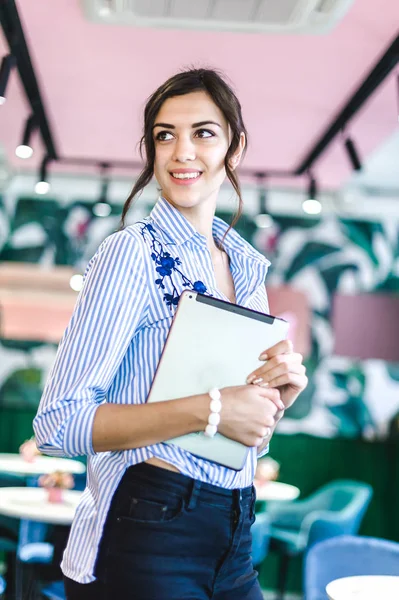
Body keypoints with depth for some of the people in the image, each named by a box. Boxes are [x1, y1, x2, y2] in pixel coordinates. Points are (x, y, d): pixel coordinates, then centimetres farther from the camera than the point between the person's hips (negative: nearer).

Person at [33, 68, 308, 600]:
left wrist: (283, 392, -4)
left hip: (233, 545, 7)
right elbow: (58, 425, -18)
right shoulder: (134, 252, -11)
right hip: (148, 535, -7)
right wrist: (209, 409, -23)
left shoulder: (248, 266, 9)